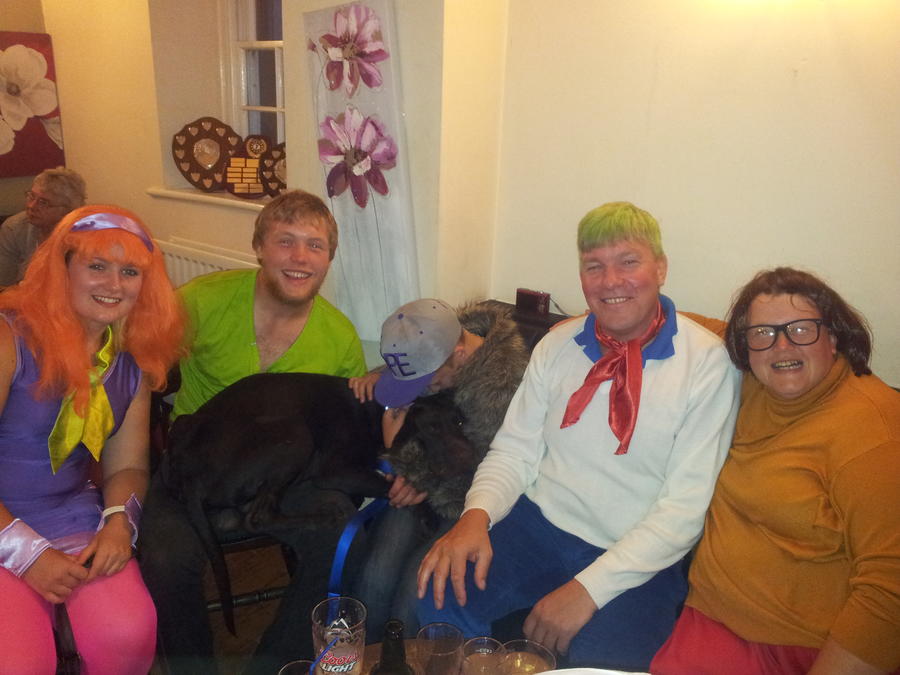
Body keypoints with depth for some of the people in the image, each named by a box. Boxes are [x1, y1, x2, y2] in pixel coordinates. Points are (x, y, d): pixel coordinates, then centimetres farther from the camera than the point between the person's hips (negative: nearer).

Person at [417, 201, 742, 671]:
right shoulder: (557, 346, 5)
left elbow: (686, 506, -12)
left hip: (637, 560, -3)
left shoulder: (709, 364, -9)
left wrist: (590, 587, -19)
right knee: (437, 596, -18)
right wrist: (476, 514, -16)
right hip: (536, 526, 3)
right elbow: (515, 450, 5)